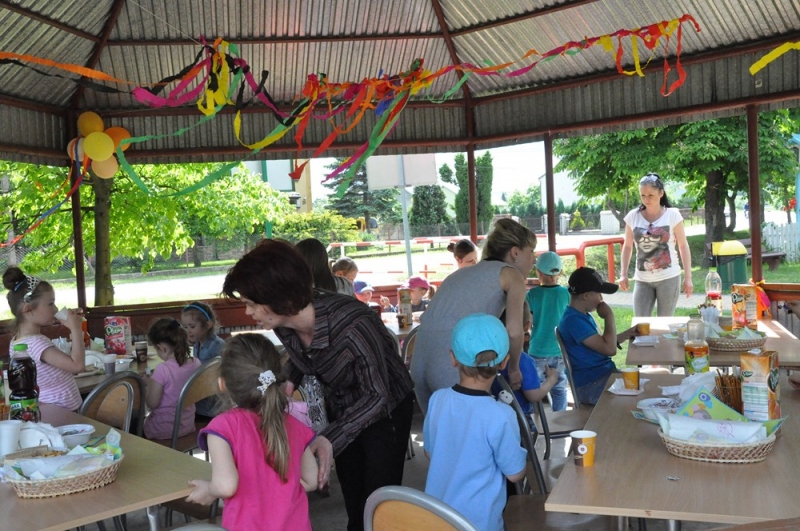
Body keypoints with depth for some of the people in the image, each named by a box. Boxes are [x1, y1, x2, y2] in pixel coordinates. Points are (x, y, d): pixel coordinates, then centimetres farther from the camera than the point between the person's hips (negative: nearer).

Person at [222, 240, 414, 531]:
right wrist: (289, 380, -16)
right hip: (342, 410, 6)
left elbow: (377, 395, -28)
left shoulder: (353, 324, -38)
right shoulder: (285, 324, -18)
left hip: (386, 410, -6)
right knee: (354, 508, 15)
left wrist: (331, 438, -39)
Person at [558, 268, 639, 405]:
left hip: (604, 374, 10)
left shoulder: (583, 315, 11)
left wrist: (628, 334, 11)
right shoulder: (573, 320, -22)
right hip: (592, 386, -10)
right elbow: (610, 349, -24)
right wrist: (609, 316, -16)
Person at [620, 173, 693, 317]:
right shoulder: (633, 216, 2)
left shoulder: (672, 214, -3)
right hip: (642, 280, 2)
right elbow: (627, 246, 11)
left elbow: (683, 246, 1)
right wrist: (623, 274, 3)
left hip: (669, 278, -2)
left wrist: (688, 277, -2)